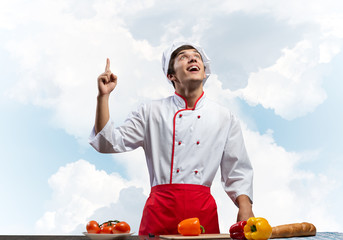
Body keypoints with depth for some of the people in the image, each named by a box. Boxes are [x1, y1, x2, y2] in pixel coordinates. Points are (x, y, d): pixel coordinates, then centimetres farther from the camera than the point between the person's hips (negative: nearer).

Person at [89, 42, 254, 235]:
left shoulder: (225, 117, 10)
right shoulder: (151, 112, 7)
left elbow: (238, 172, 10)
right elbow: (109, 143, 3)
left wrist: (245, 209, -5)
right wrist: (104, 96, -3)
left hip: (203, 210, 1)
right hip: (160, 208, -1)